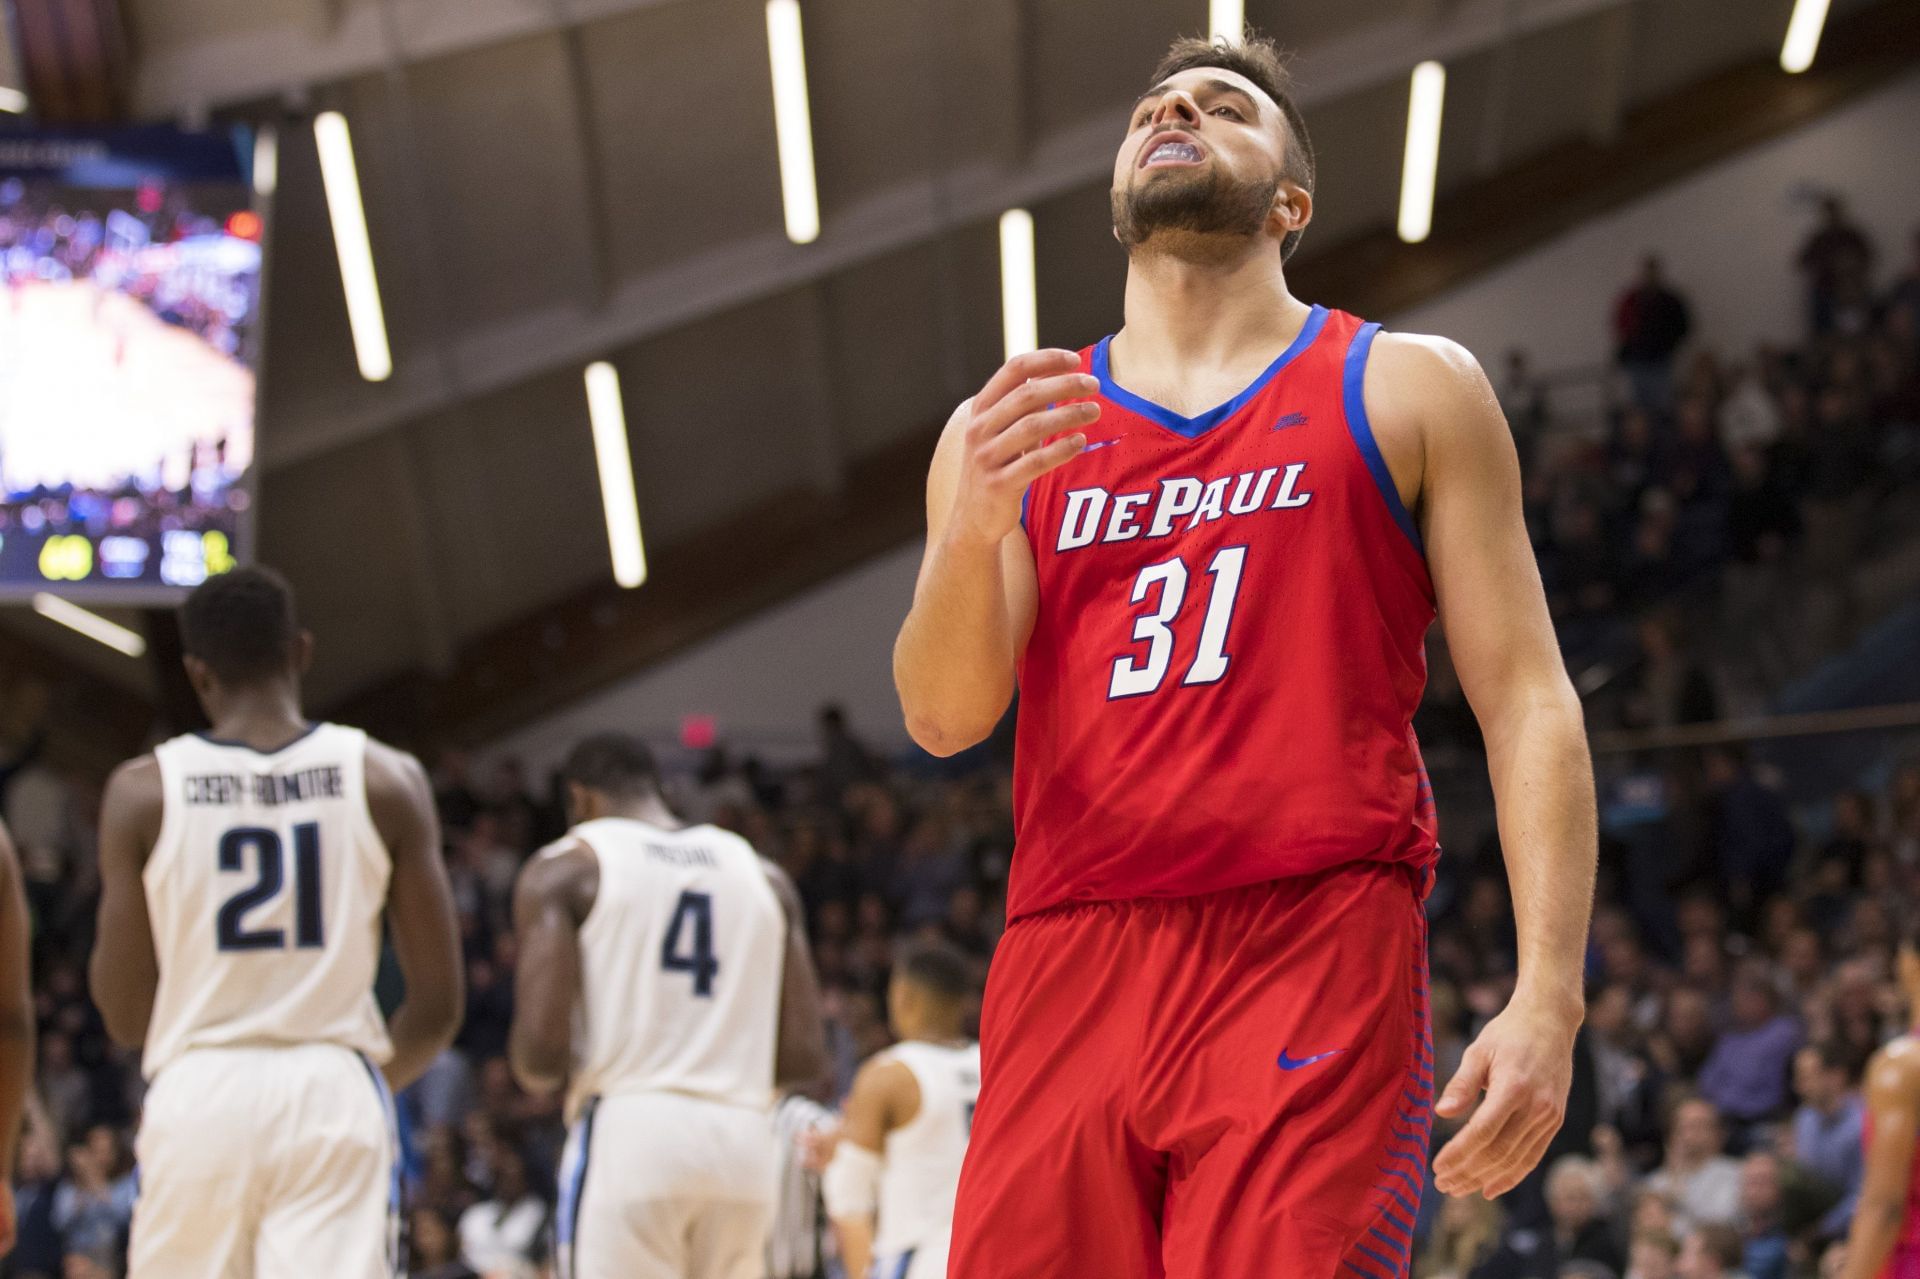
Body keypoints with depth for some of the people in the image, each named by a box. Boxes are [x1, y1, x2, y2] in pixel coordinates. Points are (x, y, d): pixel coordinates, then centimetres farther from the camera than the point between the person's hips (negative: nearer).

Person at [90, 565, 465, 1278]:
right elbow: (438, 1006, 2)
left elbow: (124, 1016, 3)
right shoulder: (386, 780, 2)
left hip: (198, 1097, 1)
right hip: (335, 1098, 0)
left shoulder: (143, 791, 1)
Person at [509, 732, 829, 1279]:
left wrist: (536, 1075, 15)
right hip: (744, 1146, 5)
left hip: (627, 1137, -5)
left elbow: (541, 1046, -8)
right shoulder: (765, 877, 16)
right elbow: (805, 1055, 9)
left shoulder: (566, 868, 3)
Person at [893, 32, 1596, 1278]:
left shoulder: (1409, 390, 13)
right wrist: (974, 527, -14)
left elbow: (1527, 701, 6)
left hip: (1316, 955, -2)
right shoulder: (1006, 429, 19)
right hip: (1068, 966, 3)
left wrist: (1549, 997, -8)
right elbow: (945, 717, 7)